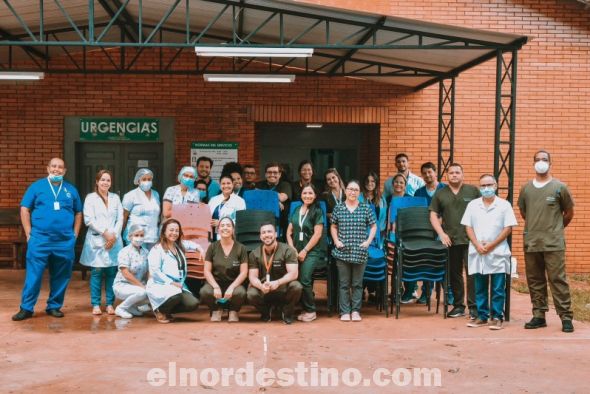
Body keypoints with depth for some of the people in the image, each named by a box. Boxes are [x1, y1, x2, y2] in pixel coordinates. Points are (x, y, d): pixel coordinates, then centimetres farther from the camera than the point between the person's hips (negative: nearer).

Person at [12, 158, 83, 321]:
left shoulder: (71, 190, 12)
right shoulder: (36, 186, 5)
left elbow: (78, 213, 18)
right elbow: (24, 209, 3)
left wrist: (75, 234, 9)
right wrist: (29, 233, -3)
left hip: (65, 241, 3)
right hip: (40, 240, -3)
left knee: (61, 276, 7)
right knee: (33, 275, -4)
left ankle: (54, 306, 18)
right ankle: (26, 308, 2)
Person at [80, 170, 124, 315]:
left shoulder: (115, 198, 14)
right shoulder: (90, 198, 5)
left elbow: (120, 219, 8)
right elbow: (89, 220, -5)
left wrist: (114, 235, -5)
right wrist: (105, 232, -10)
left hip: (114, 241, 3)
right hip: (96, 240, -3)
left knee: (112, 272, 0)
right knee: (97, 272, -4)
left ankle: (110, 304, 6)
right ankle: (95, 305, 3)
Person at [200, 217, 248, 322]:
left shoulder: (241, 248, 0)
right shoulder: (212, 247, 2)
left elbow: (243, 272, -5)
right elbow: (207, 271, -1)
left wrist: (231, 287, -20)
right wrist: (216, 287, -18)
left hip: (234, 283, -1)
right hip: (216, 282, 1)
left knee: (240, 293, -36)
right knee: (205, 292, -34)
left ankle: (234, 311, 2)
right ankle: (216, 310, 3)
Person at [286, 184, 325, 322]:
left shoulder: (317, 211, 0)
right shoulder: (296, 210, 15)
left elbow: (317, 234, -7)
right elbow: (289, 232, 14)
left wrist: (305, 251, -11)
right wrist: (292, 249, 0)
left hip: (313, 251, -4)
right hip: (297, 250, 4)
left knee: (304, 280, -23)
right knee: (295, 279, -18)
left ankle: (310, 311, -8)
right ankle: (305, 308, -2)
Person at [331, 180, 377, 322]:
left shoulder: (366, 208, 4)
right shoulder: (338, 208, 5)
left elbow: (373, 226, 9)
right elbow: (333, 227, 13)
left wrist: (368, 241, -2)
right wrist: (336, 241, 1)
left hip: (360, 252, 0)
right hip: (343, 252, 0)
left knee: (357, 283, 5)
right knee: (344, 283, 4)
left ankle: (356, 311, 14)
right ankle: (345, 312, 9)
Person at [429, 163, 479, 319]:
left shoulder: (473, 191, 5)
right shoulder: (440, 194, 10)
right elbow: (433, 215, 10)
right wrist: (441, 233, -2)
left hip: (470, 239, -3)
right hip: (451, 240, 3)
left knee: (472, 273, -6)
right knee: (454, 274, 10)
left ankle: (473, 307, 0)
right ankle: (458, 305, 20)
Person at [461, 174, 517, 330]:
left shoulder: (504, 205, 1)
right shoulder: (472, 205, 9)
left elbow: (508, 228, -3)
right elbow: (468, 227, 7)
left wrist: (491, 245, -11)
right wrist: (477, 245, -7)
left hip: (498, 253, -2)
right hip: (477, 252, 3)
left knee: (498, 288, -1)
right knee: (480, 288, 7)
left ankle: (497, 317, 6)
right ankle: (482, 316, 15)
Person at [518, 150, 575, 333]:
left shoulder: (559, 187, -1)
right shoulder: (525, 188, 8)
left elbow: (569, 212, 9)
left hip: (554, 243, -3)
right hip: (531, 243, 4)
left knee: (558, 280, -6)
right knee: (535, 281, 8)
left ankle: (566, 317, -1)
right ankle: (538, 316, 17)